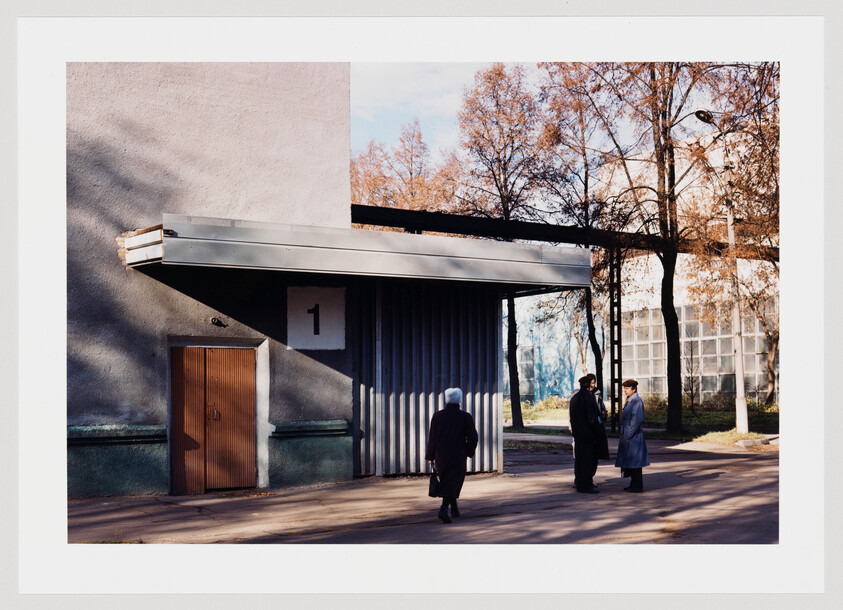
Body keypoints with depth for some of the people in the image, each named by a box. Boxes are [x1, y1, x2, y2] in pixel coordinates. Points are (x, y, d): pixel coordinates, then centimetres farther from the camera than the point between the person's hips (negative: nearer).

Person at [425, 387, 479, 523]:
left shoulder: (437, 416, -2)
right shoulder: (466, 417, -6)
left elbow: (432, 437, -1)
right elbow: (472, 437, -5)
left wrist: (430, 456, 7)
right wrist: (469, 452, 12)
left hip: (441, 456, 2)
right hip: (458, 456, -2)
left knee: (446, 482, 16)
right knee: (454, 482, 1)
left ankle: (454, 509, 26)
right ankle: (444, 509, -17)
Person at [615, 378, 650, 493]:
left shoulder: (637, 401, -15)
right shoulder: (628, 402, 16)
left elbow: (638, 419, -21)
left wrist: (628, 434, -19)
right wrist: (622, 435, 17)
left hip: (634, 437, -10)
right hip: (627, 437, 10)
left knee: (634, 463, -5)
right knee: (630, 463, 14)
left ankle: (637, 486, 0)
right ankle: (634, 484, 21)